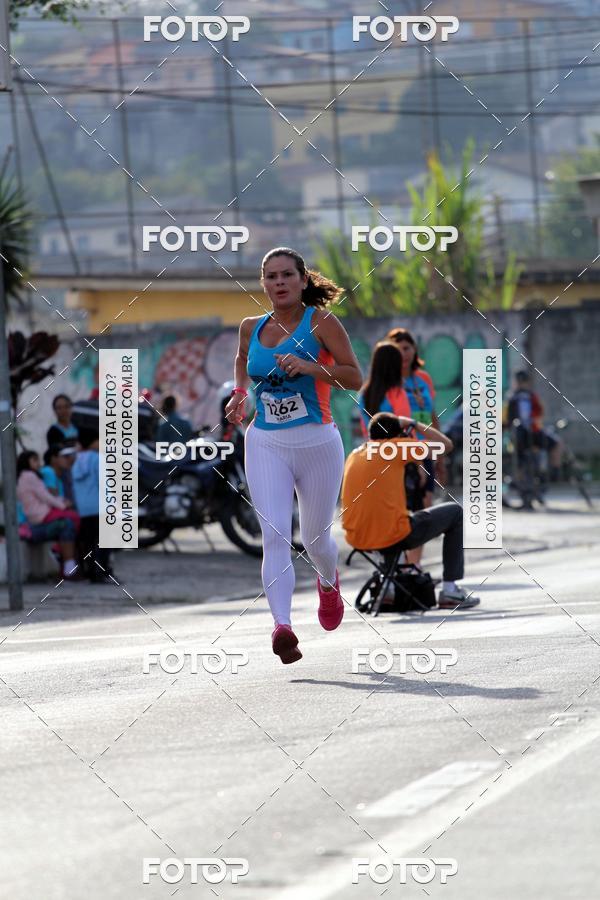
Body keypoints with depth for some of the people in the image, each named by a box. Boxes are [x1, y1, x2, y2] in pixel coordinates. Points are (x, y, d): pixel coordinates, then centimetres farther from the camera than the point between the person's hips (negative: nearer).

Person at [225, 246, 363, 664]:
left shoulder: (321, 323, -6)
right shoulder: (251, 328, 7)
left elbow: (355, 378, -9)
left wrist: (311, 366, -22)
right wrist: (239, 392, 12)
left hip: (317, 442, -2)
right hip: (266, 443, 2)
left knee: (316, 539, 13)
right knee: (275, 535, -16)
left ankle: (329, 583, 49)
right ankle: (283, 626, -27)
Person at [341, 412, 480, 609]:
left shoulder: (355, 455, 13)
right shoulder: (396, 446, -5)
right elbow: (445, 444, 2)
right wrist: (413, 424, 12)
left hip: (355, 540, 6)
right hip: (393, 536, -6)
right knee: (455, 513, 16)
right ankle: (449, 590, 13)